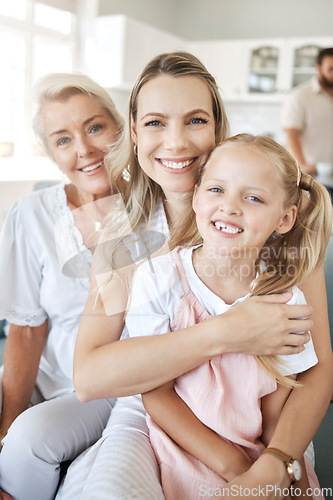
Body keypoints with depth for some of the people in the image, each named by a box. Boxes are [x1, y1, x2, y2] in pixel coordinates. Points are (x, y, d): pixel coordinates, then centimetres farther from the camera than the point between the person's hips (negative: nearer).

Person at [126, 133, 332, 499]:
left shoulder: (288, 302, -9)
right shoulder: (158, 279, -14)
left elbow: (278, 413, -1)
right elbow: (156, 394, -11)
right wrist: (231, 464, -14)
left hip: (263, 458, 1)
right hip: (185, 455, 0)